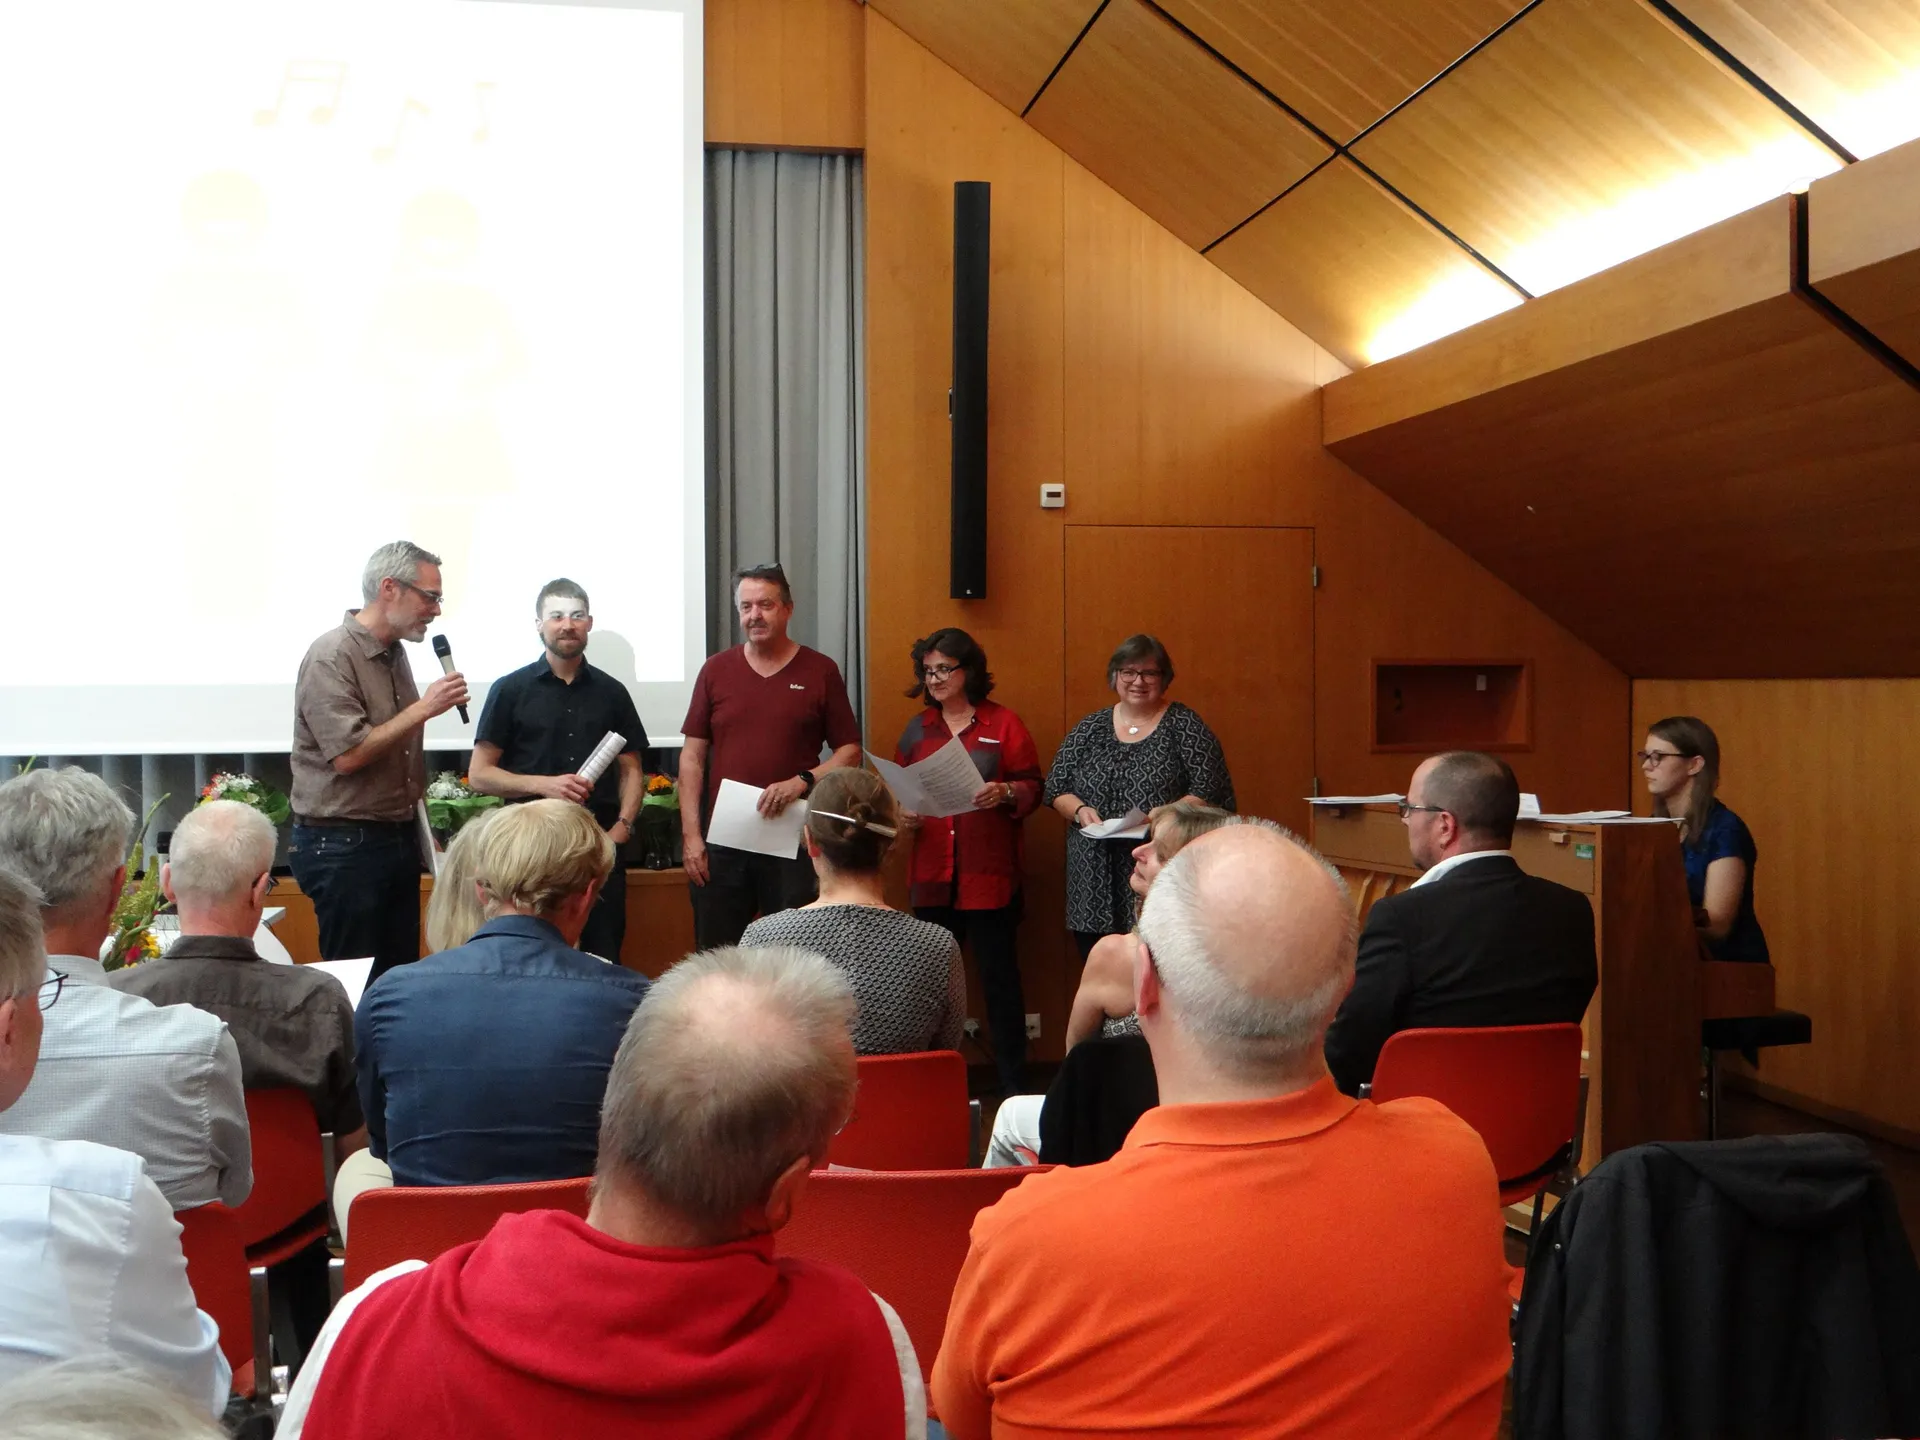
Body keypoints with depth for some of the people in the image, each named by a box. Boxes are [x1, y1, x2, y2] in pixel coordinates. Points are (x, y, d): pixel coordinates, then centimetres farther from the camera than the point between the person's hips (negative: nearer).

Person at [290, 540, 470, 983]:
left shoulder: (395, 654, 10)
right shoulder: (332, 656, -16)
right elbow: (348, 755, -23)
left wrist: (417, 828, 17)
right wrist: (424, 708, -19)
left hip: (398, 840, 8)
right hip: (344, 846, -8)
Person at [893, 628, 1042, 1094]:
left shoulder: (1003, 724, 2)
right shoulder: (917, 729, 14)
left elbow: (1033, 785, 0)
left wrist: (1006, 793, -20)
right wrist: (903, 813, -2)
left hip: (990, 876, -3)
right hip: (932, 876, 4)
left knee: (1000, 977, 1)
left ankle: (1014, 1085, 8)